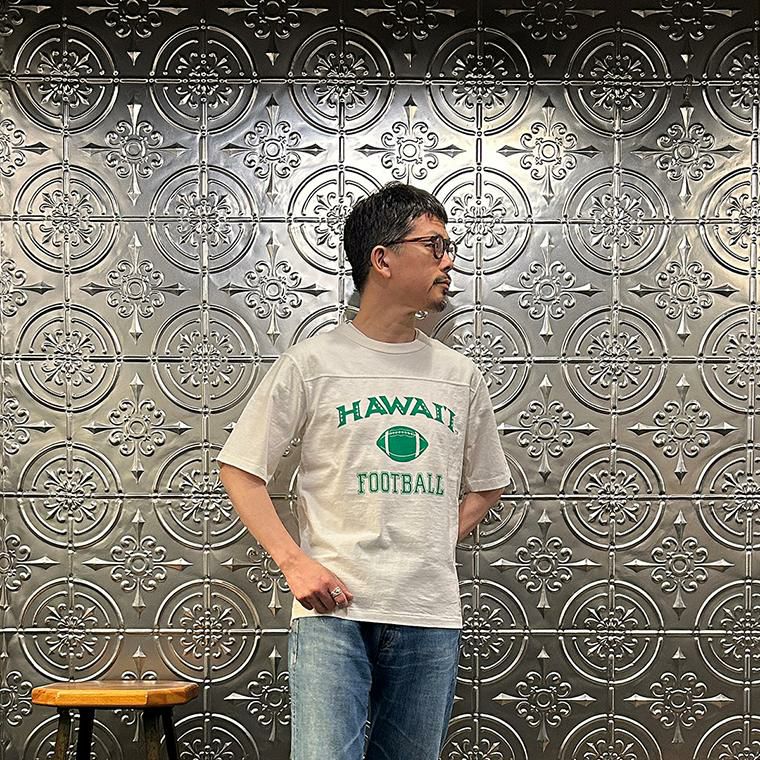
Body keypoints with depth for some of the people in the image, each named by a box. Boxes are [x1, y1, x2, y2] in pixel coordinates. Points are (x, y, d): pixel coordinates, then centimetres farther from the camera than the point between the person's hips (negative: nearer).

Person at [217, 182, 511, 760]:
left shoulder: (460, 376, 10)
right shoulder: (313, 364, -1)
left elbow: (486, 485, 22)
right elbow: (240, 469, 2)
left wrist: (437, 546, 6)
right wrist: (294, 562, -8)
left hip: (431, 619, 4)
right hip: (334, 609, -4)